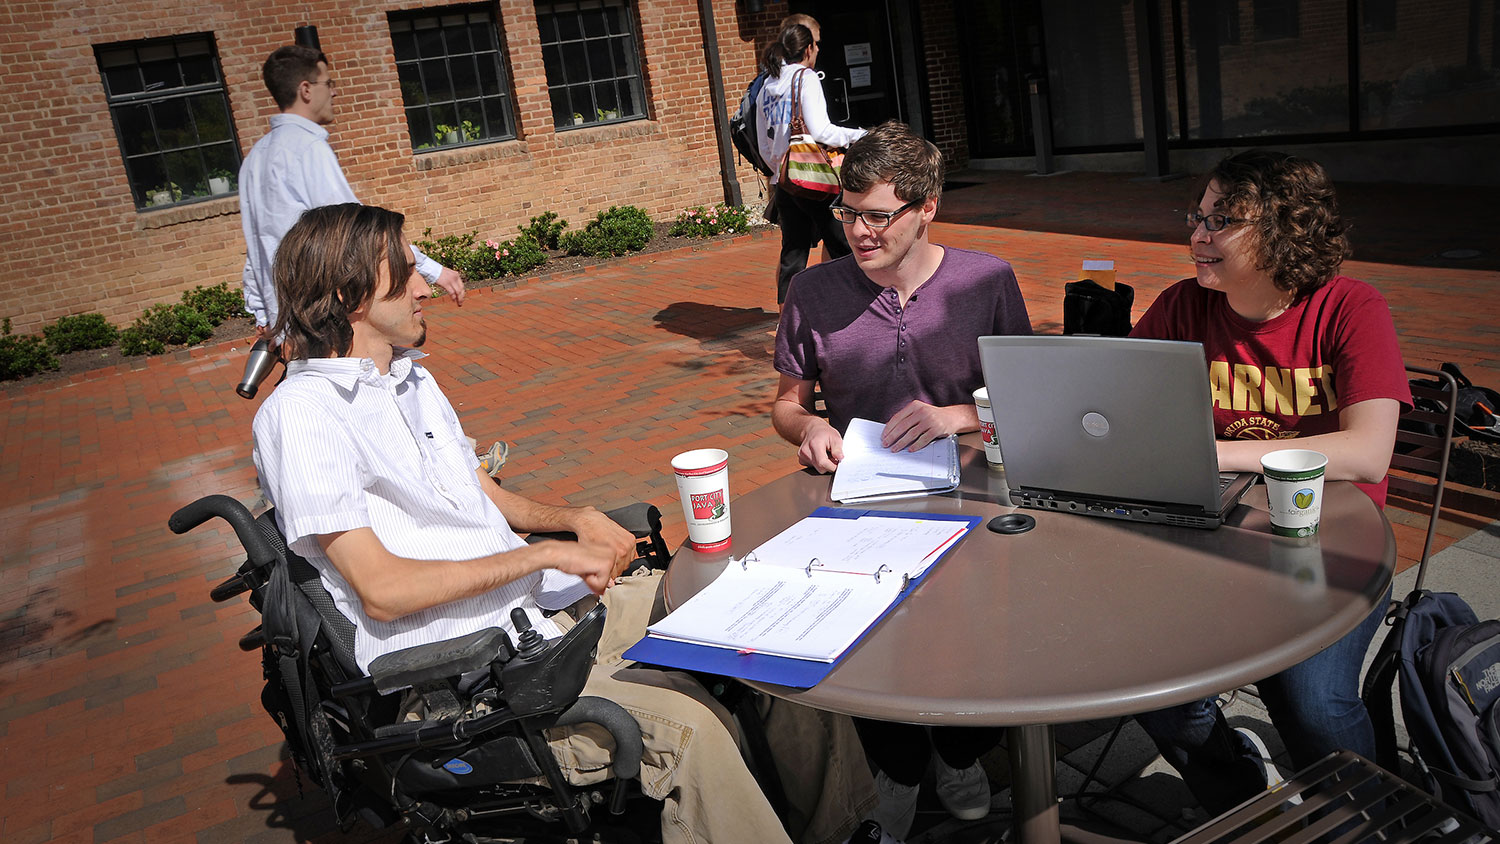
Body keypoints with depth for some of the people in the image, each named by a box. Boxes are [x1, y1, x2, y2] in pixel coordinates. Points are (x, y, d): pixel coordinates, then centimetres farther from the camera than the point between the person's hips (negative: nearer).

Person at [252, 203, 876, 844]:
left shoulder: (412, 379, 17)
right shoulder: (299, 413, -11)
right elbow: (382, 590, -19)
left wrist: (577, 519, 2)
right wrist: (549, 554, -16)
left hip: (540, 599, 8)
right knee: (687, 729, -30)